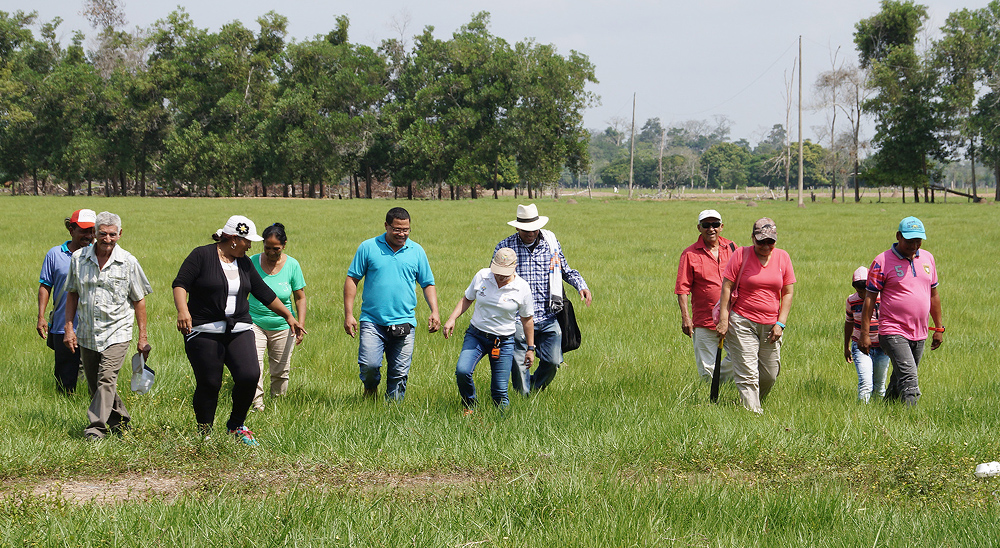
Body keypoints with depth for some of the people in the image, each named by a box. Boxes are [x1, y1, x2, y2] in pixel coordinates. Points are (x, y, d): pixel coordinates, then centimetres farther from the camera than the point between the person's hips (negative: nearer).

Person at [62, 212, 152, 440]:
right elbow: (72, 293, 12)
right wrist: (69, 328, 5)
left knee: (106, 379, -19)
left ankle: (96, 427, -21)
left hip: (116, 332, -4)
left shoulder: (128, 262, -3)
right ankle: (120, 421, 28)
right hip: (87, 333, 4)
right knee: (94, 384, 10)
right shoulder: (79, 258, 3)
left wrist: (143, 337, 2)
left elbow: (139, 300, 3)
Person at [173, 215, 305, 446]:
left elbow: (264, 293, 21)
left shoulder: (244, 263, 13)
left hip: (239, 331, 5)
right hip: (205, 332, -5)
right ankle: (204, 435, 14)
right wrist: (182, 311, -26)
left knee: (249, 376, -13)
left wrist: (289, 317, 24)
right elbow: (180, 283, -9)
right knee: (209, 384, -5)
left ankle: (236, 425, 8)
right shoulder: (202, 256, -3)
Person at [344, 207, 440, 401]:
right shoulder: (368, 247, 2)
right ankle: (370, 392, 14)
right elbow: (352, 279, 4)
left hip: (404, 322, 2)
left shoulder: (416, 251, 9)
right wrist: (348, 314, -3)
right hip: (372, 320, -2)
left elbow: (428, 284, 16)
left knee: (399, 374, 1)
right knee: (369, 365, -15)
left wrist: (434, 312, 1)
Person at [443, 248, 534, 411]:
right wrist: (452, 319, -1)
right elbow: (467, 299, 12)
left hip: (504, 341, -1)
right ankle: (469, 407, 1)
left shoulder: (522, 288, -7)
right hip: (476, 335, 1)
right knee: (462, 371, -22)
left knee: (500, 391, -6)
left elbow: (527, 319, 4)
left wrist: (530, 348, 7)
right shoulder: (481, 276, -4)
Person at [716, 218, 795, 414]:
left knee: (770, 375, 5)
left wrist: (780, 323, 0)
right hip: (742, 322, -3)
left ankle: (756, 403, 28)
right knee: (747, 374, -10)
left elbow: (787, 293, 8)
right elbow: (727, 287, -2)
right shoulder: (741, 255, -3)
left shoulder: (782, 257, 6)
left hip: (771, 325, 3)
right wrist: (723, 319, -8)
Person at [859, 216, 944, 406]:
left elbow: (933, 295, 21)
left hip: (919, 334, 6)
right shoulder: (882, 261, -6)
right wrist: (864, 333, -8)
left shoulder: (927, 258, 11)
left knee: (899, 381, 11)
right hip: (893, 332, -6)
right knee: (909, 381, -17)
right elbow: (870, 298, -4)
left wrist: (939, 328, 20)